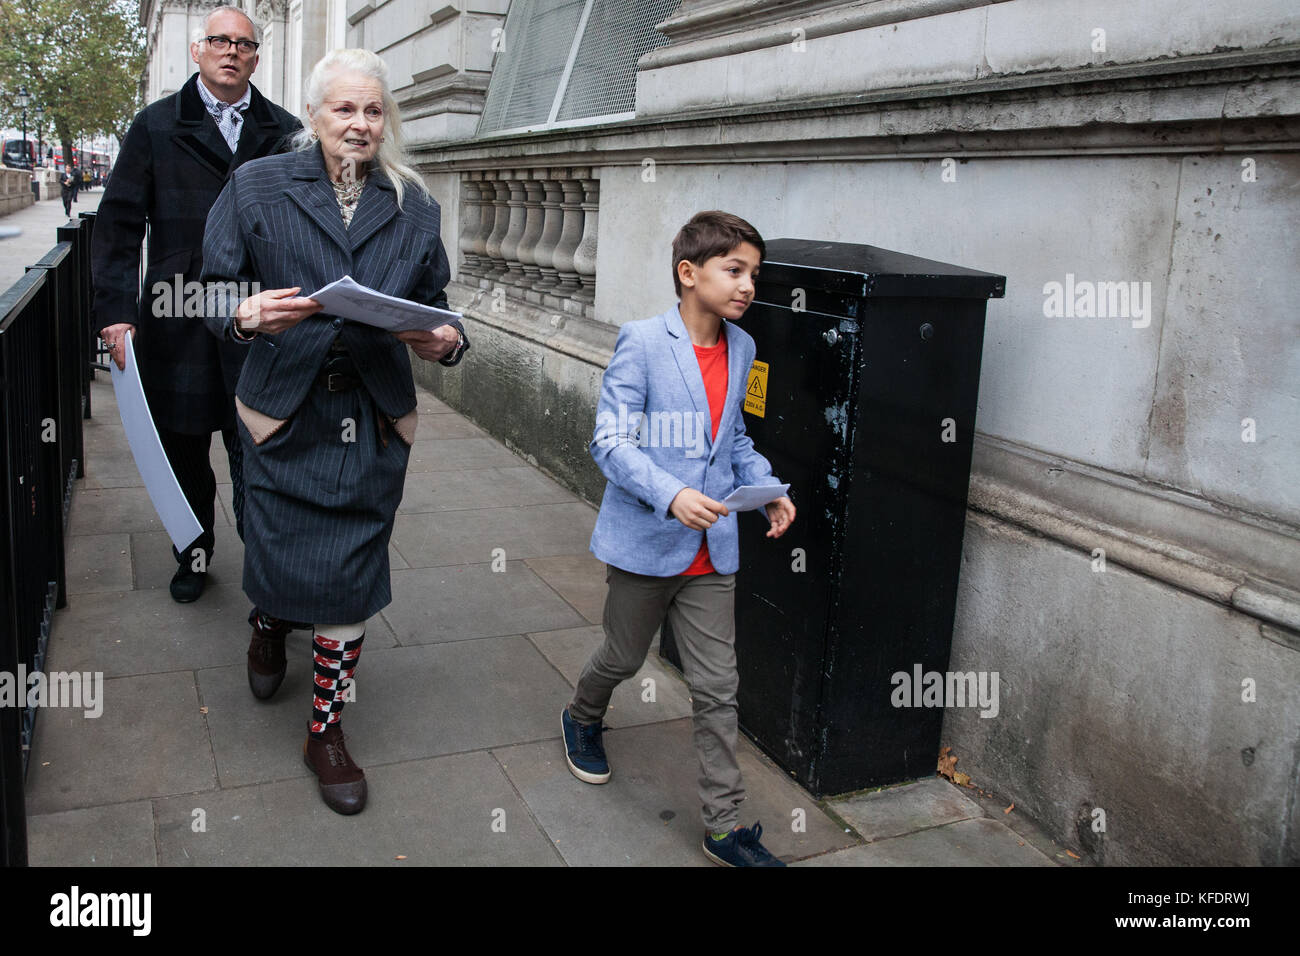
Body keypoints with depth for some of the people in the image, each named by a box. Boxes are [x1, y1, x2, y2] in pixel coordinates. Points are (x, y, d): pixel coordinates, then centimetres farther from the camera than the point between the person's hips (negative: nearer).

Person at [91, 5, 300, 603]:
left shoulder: (284, 132, 7)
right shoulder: (155, 126, 6)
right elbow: (119, 223, 2)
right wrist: (116, 310, -9)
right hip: (176, 324, 1)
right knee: (184, 450, 14)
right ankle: (193, 555, 33)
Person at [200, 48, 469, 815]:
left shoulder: (415, 206, 7)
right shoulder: (257, 188, 1)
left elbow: (435, 306, 10)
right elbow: (215, 288, 0)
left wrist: (446, 341, -13)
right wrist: (248, 313, -23)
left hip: (375, 420, 1)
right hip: (284, 413, -1)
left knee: (350, 577, 4)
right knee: (279, 556, 5)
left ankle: (327, 731, 23)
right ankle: (269, 625, 48)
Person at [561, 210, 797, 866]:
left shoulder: (741, 349, 5)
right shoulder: (642, 343, -14)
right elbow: (611, 442, -18)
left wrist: (768, 489, 1)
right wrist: (669, 495, -31)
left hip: (712, 548, 5)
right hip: (646, 541, -4)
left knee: (718, 688, 7)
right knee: (625, 658, 18)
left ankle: (725, 826, 19)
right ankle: (582, 720, 52)